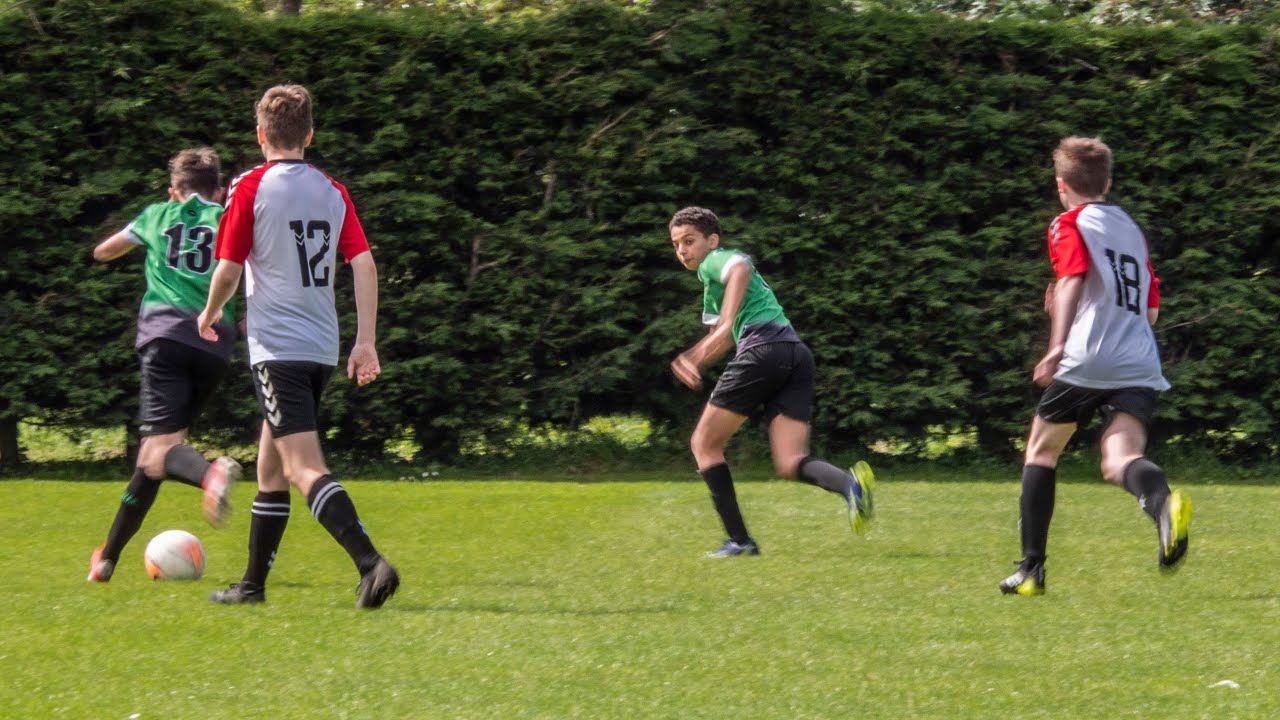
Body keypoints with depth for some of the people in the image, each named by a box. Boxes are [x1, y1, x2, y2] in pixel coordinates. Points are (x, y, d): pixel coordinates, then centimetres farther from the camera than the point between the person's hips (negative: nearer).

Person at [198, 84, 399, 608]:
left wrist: (210, 314, 14)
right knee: (271, 465, 19)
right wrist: (366, 342, 2)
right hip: (323, 348, 7)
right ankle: (253, 584, 26)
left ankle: (371, 563, -33)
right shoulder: (332, 191, 9)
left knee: (304, 468, -15)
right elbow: (364, 263, 1)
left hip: (276, 346, -7)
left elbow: (229, 270, -6)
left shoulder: (251, 188, -6)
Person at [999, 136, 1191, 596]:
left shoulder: (1069, 225, 6)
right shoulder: (1132, 230, 27)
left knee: (1042, 451, 16)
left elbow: (1073, 278, -13)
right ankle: (1162, 502, -49)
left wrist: (1058, 344, -24)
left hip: (1087, 361, -5)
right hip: (1140, 367, 5)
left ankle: (1031, 570, 16)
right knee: (1120, 462, -12)